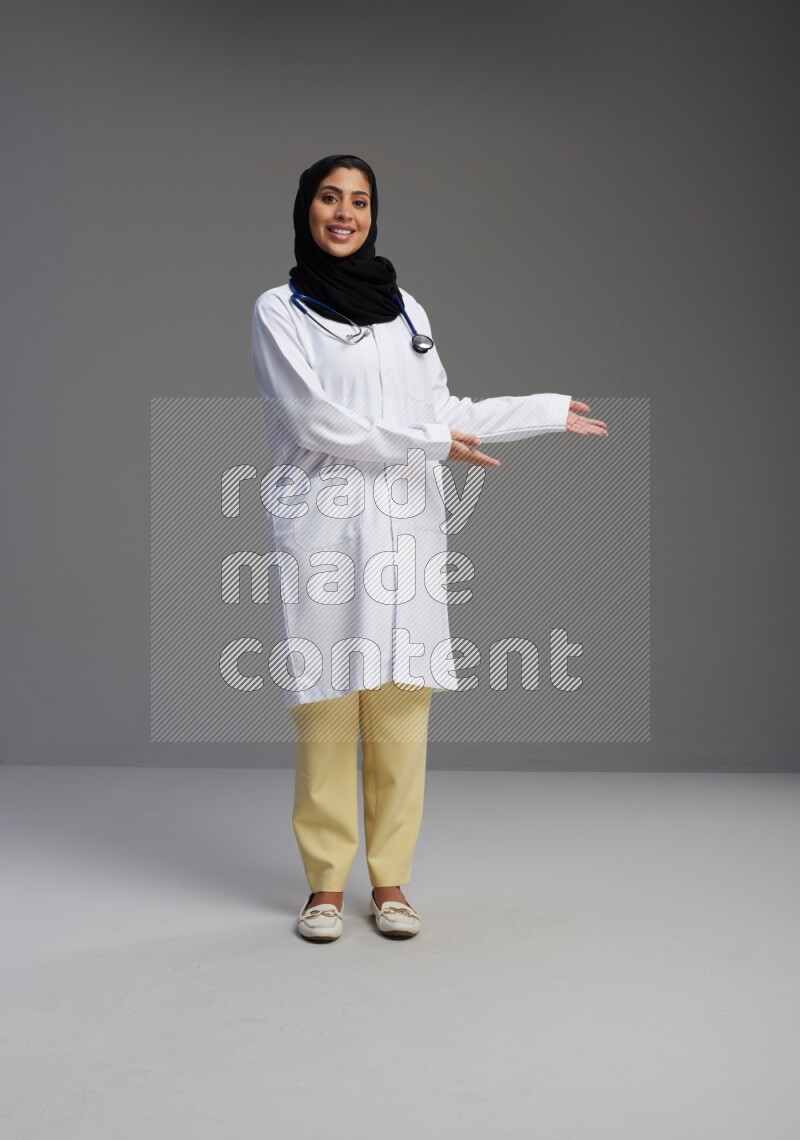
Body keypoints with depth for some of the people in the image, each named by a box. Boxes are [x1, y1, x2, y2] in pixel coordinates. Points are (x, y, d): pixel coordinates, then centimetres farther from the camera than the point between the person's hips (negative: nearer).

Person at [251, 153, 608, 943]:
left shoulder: (405, 309, 17)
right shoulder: (278, 310, 4)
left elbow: (445, 414, 19)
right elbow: (316, 419, -7)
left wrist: (552, 412, 23)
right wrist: (429, 443, -9)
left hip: (404, 527, 3)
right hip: (321, 525, -3)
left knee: (400, 707, 1)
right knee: (327, 708, -3)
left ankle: (390, 879, 12)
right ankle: (325, 883, 9)